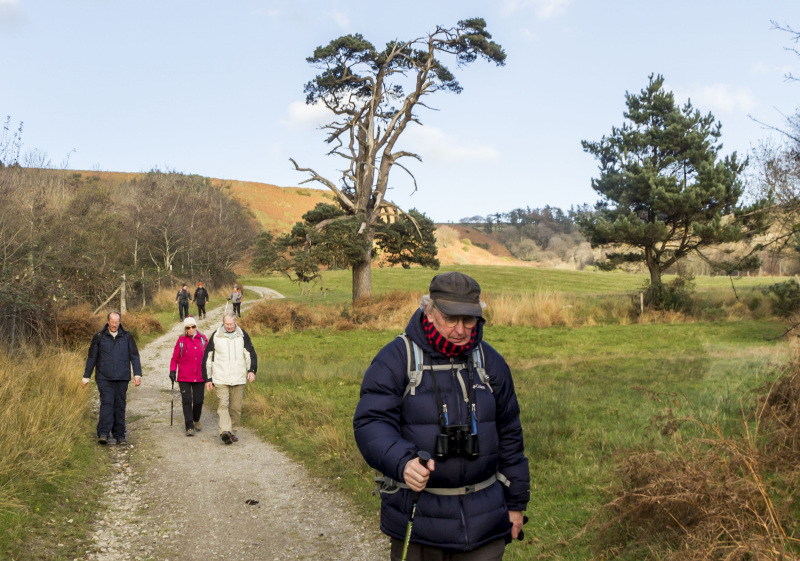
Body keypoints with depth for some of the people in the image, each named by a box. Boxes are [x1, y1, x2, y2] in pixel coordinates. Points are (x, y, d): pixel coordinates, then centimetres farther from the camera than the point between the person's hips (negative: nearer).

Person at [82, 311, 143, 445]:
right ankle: (103, 434, -16)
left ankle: (119, 435, 10)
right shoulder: (99, 337, 4)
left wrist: (137, 374, -3)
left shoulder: (127, 337, 6)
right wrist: (86, 377, 9)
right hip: (104, 378, -1)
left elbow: (134, 357, 6)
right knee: (106, 403, -13)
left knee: (120, 405, 4)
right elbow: (91, 357, 9)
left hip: (122, 378, 1)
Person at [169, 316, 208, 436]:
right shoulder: (181, 340, 1)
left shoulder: (203, 339, 5)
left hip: (199, 377, 1)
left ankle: (196, 420, 31)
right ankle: (189, 427, 0)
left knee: (198, 400, 3)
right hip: (184, 377, -1)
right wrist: (172, 370, -6)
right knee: (186, 401, -6)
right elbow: (175, 358, 6)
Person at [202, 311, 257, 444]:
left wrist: (252, 370, -13)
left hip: (238, 378, 2)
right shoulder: (215, 336, 2)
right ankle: (225, 431, -26)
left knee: (236, 407, 5)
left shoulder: (243, 335, 5)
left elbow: (251, 353, 4)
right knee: (223, 405, -15)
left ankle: (233, 431, 17)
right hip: (220, 379, -2)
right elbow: (207, 358, 7)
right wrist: (208, 379, 5)